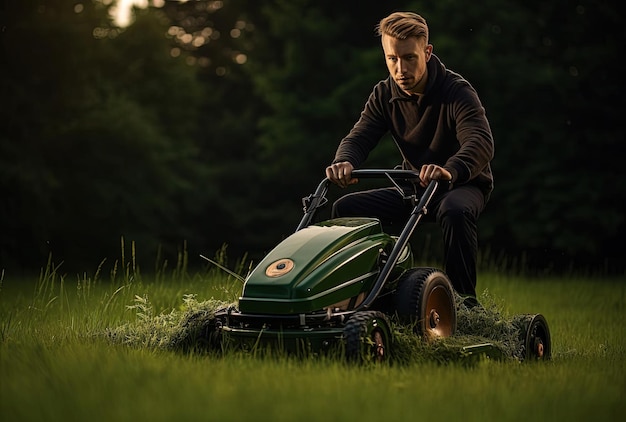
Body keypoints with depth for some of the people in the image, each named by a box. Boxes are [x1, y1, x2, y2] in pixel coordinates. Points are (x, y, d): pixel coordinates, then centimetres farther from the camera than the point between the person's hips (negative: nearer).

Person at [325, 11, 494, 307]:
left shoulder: (457, 92, -21)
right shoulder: (385, 95, -3)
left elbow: (481, 144, -36)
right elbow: (359, 137, -11)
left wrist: (449, 170, -59)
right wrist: (344, 162, -37)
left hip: (463, 184, -5)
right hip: (414, 187, 6)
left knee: (455, 212, -40)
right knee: (346, 208, -10)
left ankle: (464, 302, -27)